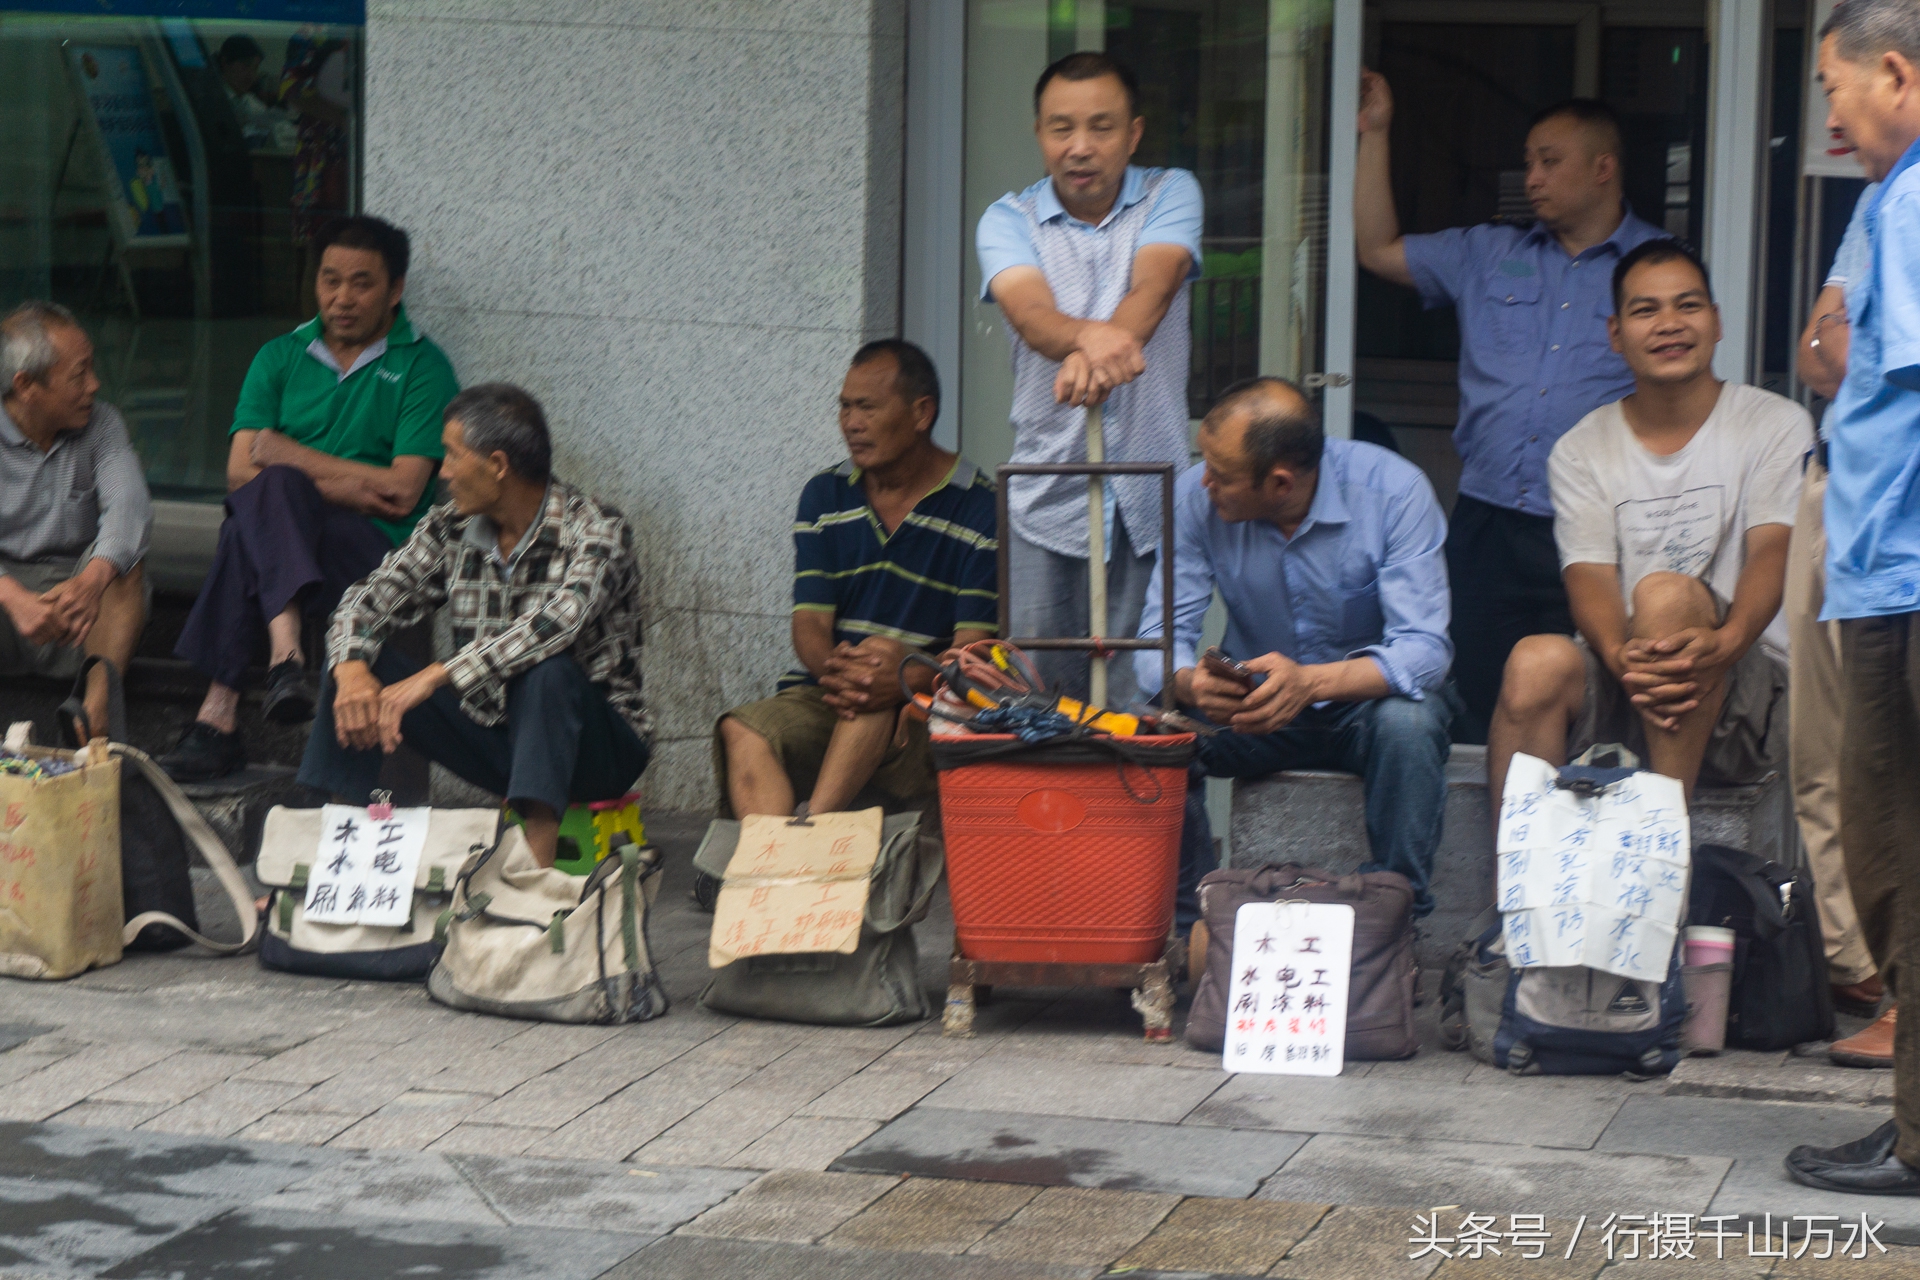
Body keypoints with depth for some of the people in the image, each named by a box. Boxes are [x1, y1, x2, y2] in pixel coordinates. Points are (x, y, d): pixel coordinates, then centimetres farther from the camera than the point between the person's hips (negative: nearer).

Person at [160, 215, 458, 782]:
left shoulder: (423, 368, 6)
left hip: (373, 548, -3)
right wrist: (339, 486, -8)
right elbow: (239, 472, 5)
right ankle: (285, 654, -49)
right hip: (288, 530, 3)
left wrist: (291, 456, -1)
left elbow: (403, 490, -5)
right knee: (272, 489, -34)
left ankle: (218, 715, -41)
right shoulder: (280, 358, 17)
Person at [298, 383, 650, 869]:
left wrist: (435, 676, -42)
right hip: (491, 735, 6)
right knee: (362, 660, -8)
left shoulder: (595, 531, -17)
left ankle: (537, 868, -45)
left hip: (595, 742, -5)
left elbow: (556, 623, -35)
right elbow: (371, 599, 0)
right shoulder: (451, 528, 2)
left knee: (545, 669, -37)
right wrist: (352, 669, -24)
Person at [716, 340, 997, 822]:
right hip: (823, 699, 3)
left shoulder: (980, 508, -2)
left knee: (878, 696, -36)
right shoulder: (825, 496, 11)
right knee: (744, 732, -27)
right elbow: (810, 624, 2)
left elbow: (974, 649, -9)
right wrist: (834, 667, -24)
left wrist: (909, 677, -32)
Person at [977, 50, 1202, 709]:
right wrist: (1091, 336, -40)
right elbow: (1030, 312, -15)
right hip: (1046, 497, 0)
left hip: (1148, 500, 0)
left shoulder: (1170, 195, 6)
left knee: (1141, 700, -4)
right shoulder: (1008, 220, 5)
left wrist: (1091, 358, -35)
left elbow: (1152, 288, -14)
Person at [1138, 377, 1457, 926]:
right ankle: (1186, 924, -12)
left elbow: (1423, 649, -29)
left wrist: (1310, 681, -47)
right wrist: (1191, 683, -39)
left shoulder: (1393, 490, -22)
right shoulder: (1195, 496, -13)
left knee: (1407, 724, -36)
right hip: (1254, 699, 2)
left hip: (1366, 696, -2)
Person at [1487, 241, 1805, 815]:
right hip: (1622, 693, 2)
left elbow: (1772, 553, -12)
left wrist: (1724, 642, -34)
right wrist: (1621, 655, -28)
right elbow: (1590, 579, -3)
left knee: (1664, 592, -32)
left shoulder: (1776, 425, 4)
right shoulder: (1581, 450, 11)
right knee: (1538, 660, -30)